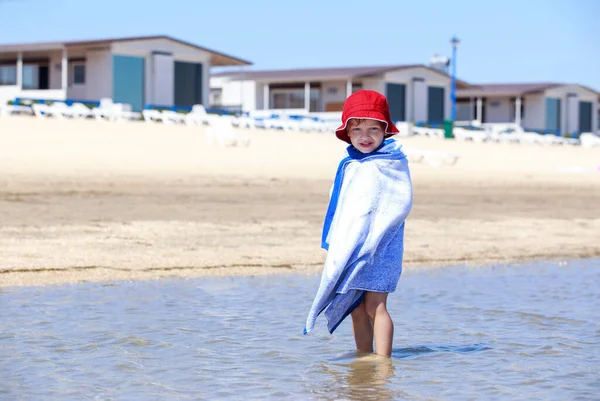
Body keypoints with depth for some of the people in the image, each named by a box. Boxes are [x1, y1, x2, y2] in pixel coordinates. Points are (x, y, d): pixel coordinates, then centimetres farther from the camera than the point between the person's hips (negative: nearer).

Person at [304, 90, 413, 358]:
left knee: (375, 306, -10)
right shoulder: (348, 166, 12)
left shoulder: (391, 163, -7)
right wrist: (332, 248, 16)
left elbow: (399, 204, -14)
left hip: (378, 250, -7)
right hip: (347, 252, 7)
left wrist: (371, 238, -19)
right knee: (356, 309, 10)